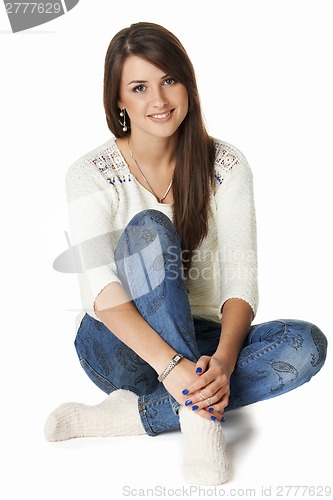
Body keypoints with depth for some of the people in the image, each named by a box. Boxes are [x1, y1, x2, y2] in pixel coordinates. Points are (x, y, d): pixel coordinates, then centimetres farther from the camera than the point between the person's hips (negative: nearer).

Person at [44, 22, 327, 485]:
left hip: (197, 339, 3)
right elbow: (101, 289, -23)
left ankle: (130, 415, -26)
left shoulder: (225, 165, -4)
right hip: (121, 347, -2)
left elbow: (241, 278, -12)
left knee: (308, 343, -24)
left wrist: (223, 360, -31)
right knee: (149, 228, -28)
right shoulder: (91, 175, -10)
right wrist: (170, 365, -37)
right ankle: (199, 416, -33)